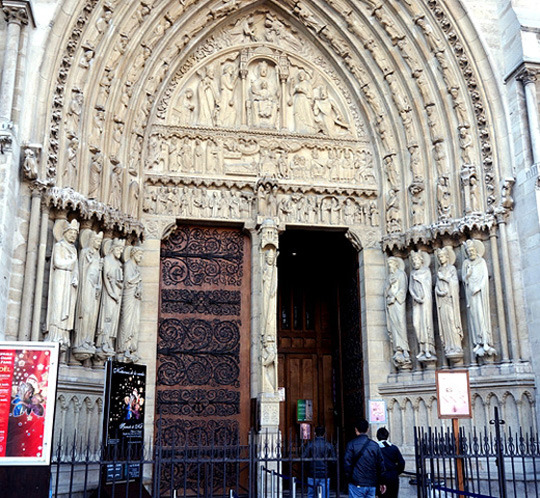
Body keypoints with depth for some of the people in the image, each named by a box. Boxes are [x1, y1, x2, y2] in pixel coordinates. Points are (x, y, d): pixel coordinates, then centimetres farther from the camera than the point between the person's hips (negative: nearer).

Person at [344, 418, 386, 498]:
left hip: (357, 484, -4)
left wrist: (349, 478, 5)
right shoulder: (375, 445, 6)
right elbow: (381, 465, 8)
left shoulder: (351, 444, -6)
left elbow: (347, 464, -9)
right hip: (372, 485, 4)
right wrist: (382, 483, 17)